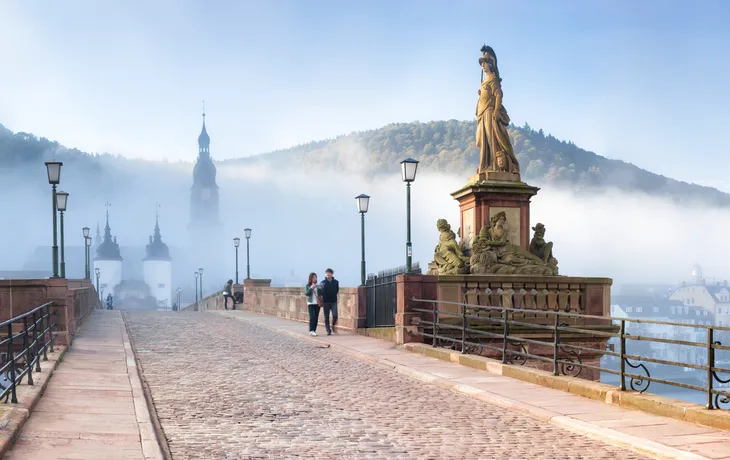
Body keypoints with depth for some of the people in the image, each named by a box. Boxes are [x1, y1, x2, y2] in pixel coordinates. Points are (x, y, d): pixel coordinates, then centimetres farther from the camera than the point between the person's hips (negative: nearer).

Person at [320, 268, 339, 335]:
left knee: (335, 315, -11)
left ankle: (333, 326, 13)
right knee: (326, 317, 3)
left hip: (333, 301, 1)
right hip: (326, 302, -1)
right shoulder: (323, 282, 1)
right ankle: (328, 330, 10)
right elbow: (320, 292, -4)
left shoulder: (336, 282, 6)